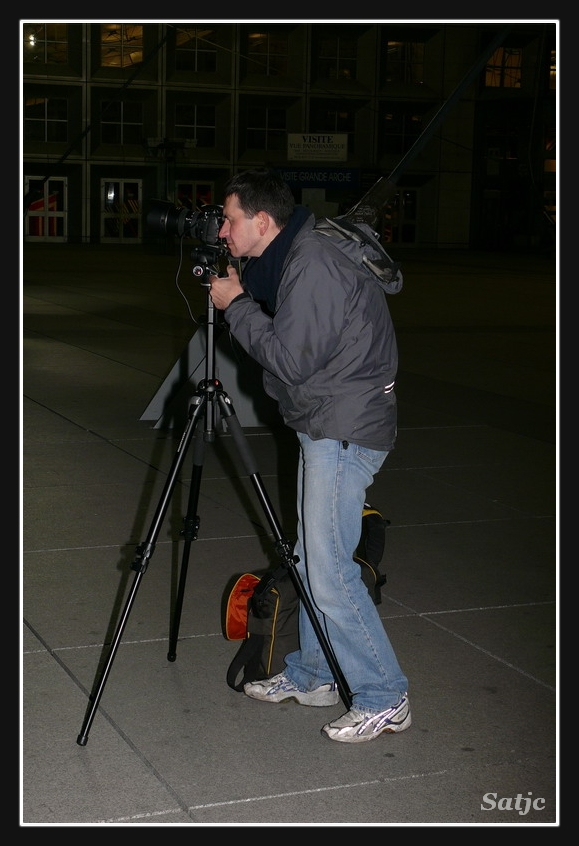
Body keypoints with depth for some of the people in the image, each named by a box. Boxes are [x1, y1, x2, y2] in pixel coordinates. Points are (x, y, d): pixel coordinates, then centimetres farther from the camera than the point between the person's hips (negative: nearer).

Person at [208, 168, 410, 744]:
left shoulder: (313, 264, -19)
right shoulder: (286, 261, 12)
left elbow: (291, 360, -22)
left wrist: (235, 304, -12)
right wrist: (239, 297, 7)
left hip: (346, 430, -11)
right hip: (323, 427, 11)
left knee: (328, 568, -9)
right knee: (311, 558, 16)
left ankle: (383, 699, 2)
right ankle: (311, 676, 29)